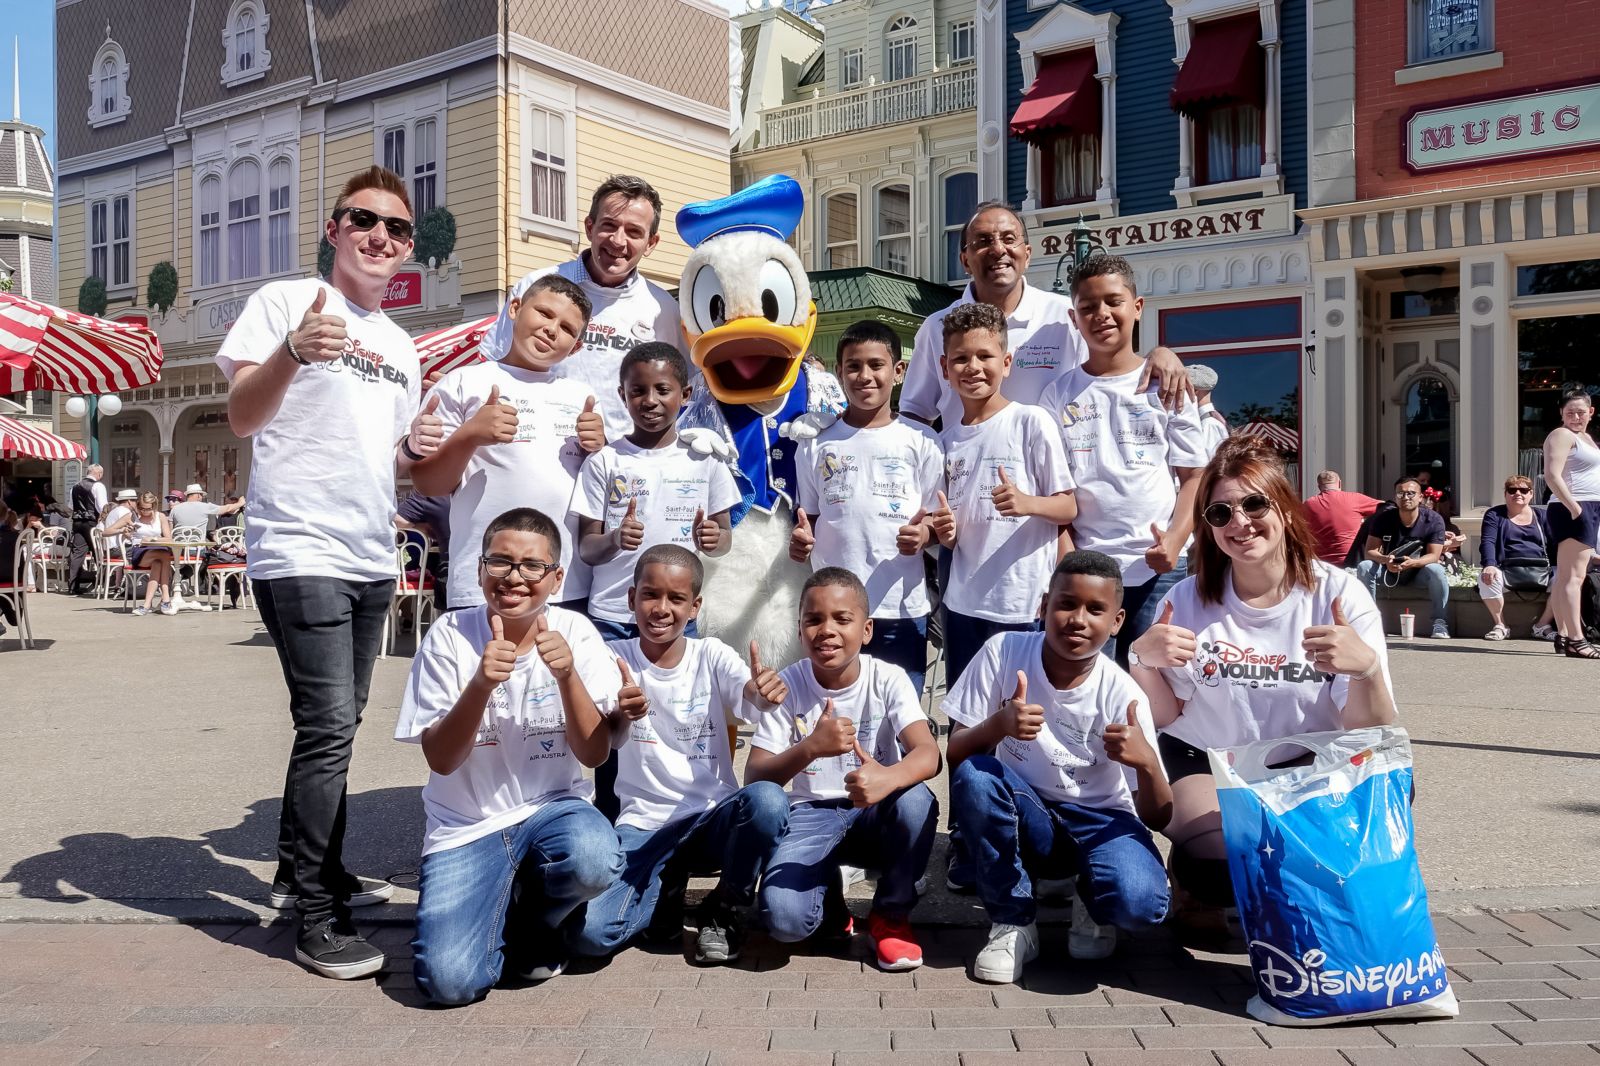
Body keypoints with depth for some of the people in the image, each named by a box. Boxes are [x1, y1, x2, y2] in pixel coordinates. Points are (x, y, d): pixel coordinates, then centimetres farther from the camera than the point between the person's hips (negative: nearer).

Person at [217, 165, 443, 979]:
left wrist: (419, 448, 0)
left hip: (372, 560, 8)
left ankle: (303, 870, 32)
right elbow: (241, 418, -15)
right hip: (300, 553, -8)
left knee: (339, 723, 16)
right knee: (329, 726, -12)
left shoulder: (399, 344, 18)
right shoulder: (284, 301, -3)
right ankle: (317, 920, -3)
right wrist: (291, 353, -33)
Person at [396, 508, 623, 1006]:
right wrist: (480, 685, -28)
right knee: (450, 981, -22)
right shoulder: (450, 635, -7)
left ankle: (534, 922, 2)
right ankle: (498, 913, 14)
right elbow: (441, 760, -11)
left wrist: (567, 675, -26)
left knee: (593, 859, -35)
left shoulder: (575, 633, -5)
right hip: (466, 827, -1)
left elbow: (594, 753, -9)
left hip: (553, 809, 1)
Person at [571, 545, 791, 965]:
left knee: (768, 799, -34)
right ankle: (666, 888, 8)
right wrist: (620, 717, -45)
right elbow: (608, 740, -20)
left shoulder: (711, 656, 0)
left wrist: (767, 690, -47)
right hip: (644, 825, -1)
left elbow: (751, 694, -22)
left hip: (713, 816, 1)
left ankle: (726, 909, -5)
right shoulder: (616, 659, -3)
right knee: (587, 929, -26)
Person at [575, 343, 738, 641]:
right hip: (611, 617, -1)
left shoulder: (704, 459, 3)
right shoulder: (605, 462, 0)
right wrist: (614, 540, -22)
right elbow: (586, 549, 0)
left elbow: (725, 535, 9)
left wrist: (711, 541, -14)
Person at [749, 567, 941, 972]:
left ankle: (891, 917, -7)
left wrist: (889, 777, -49)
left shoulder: (888, 679, -11)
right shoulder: (787, 685, -10)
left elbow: (928, 753, -26)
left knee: (916, 800, -35)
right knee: (783, 918, -29)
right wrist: (809, 747, -36)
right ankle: (829, 898, 11)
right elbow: (754, 778, -16)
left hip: (875, 815, 1)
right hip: (812, 815, -1)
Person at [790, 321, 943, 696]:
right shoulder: (816, 444, 6)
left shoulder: (920, 441, 2)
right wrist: (801, 539, -10)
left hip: (902, 608, -1)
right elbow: (808, 518, 12)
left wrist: (924, 534, -17)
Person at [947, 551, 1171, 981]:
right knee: (973, 775, -31)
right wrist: (998, 724, -36)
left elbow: (1158, 818, -15)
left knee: (1139, 904, -32)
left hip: (1099, 822, -1)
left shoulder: (1121, 694, -16)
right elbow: (955, 755, -14)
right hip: (1025, 817, 1)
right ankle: (1013, 923, -10)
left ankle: (1093, 903, 9)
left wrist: (1146, 762, -37)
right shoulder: (1004, 652, -15)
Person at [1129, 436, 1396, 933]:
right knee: (1215, 864, -32)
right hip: (1206, 762, -1)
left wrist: (1367, 670, -36)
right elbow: (1163, 719, 0)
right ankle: (1192, 880, 9)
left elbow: (1371, 737, -14)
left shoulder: (1340, 594, -9)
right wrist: (1142, 660, -21)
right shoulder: (1190, 599, -4)